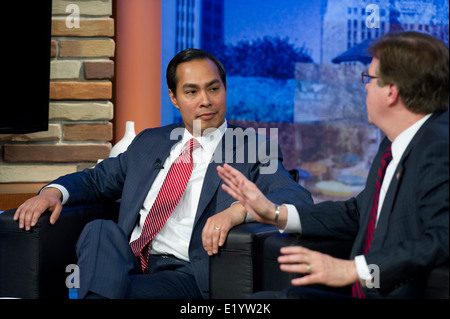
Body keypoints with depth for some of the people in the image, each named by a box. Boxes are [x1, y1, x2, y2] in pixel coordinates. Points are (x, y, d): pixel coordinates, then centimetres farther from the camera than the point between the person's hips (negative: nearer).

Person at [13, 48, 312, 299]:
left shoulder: (254, 150, 6)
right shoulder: (149, 142, 23)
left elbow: (299, 198, -9)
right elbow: (97, 179, 28)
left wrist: (239, 209, -30)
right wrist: (54, 191, 4)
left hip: (188, 274, -4)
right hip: (128, 263, 5)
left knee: (121, 289, -34)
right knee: (101, 230, -29)